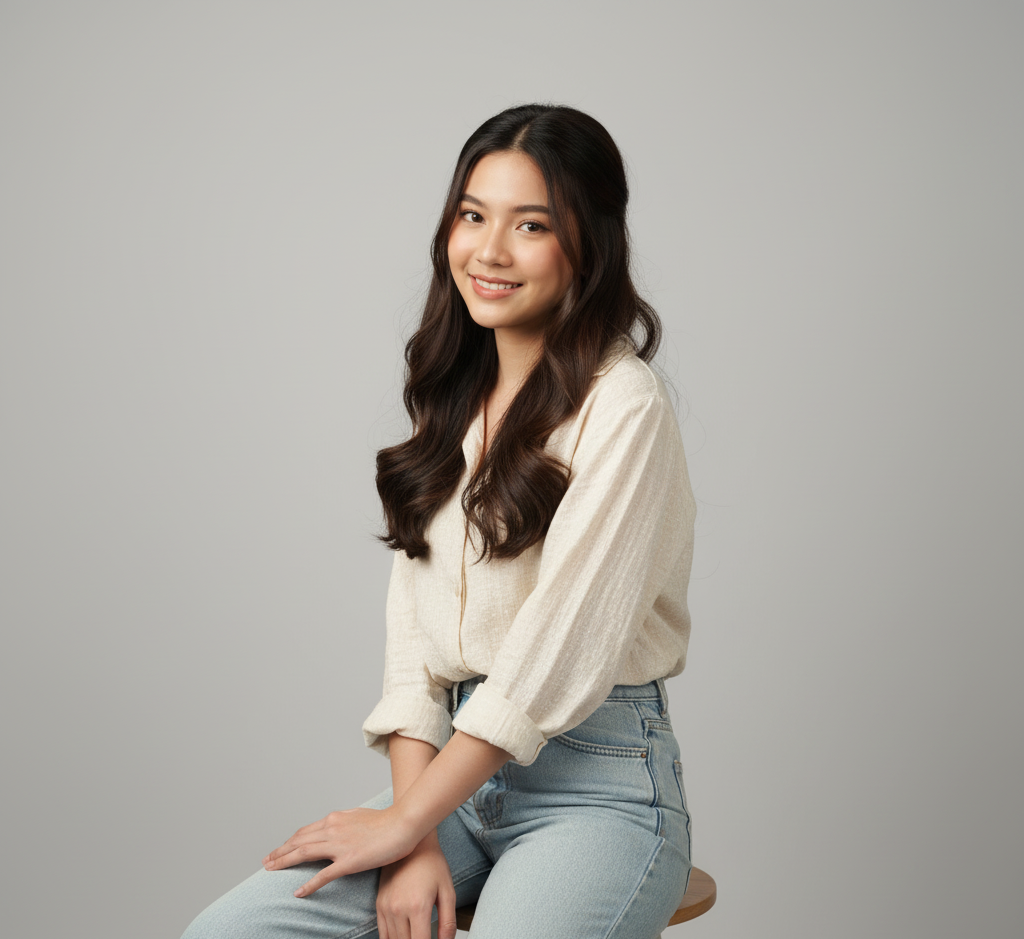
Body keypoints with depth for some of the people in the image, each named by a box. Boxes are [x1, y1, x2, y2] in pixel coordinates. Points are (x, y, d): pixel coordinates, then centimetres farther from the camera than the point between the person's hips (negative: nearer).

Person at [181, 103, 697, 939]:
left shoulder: (624, 407, -12)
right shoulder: (454, 394, 10)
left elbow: (559, 650, -16)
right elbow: (413, 617, 4)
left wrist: (407, 820, -10)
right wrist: (415, 839, -7)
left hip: (600, 781, -5)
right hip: (458, 762, 6)